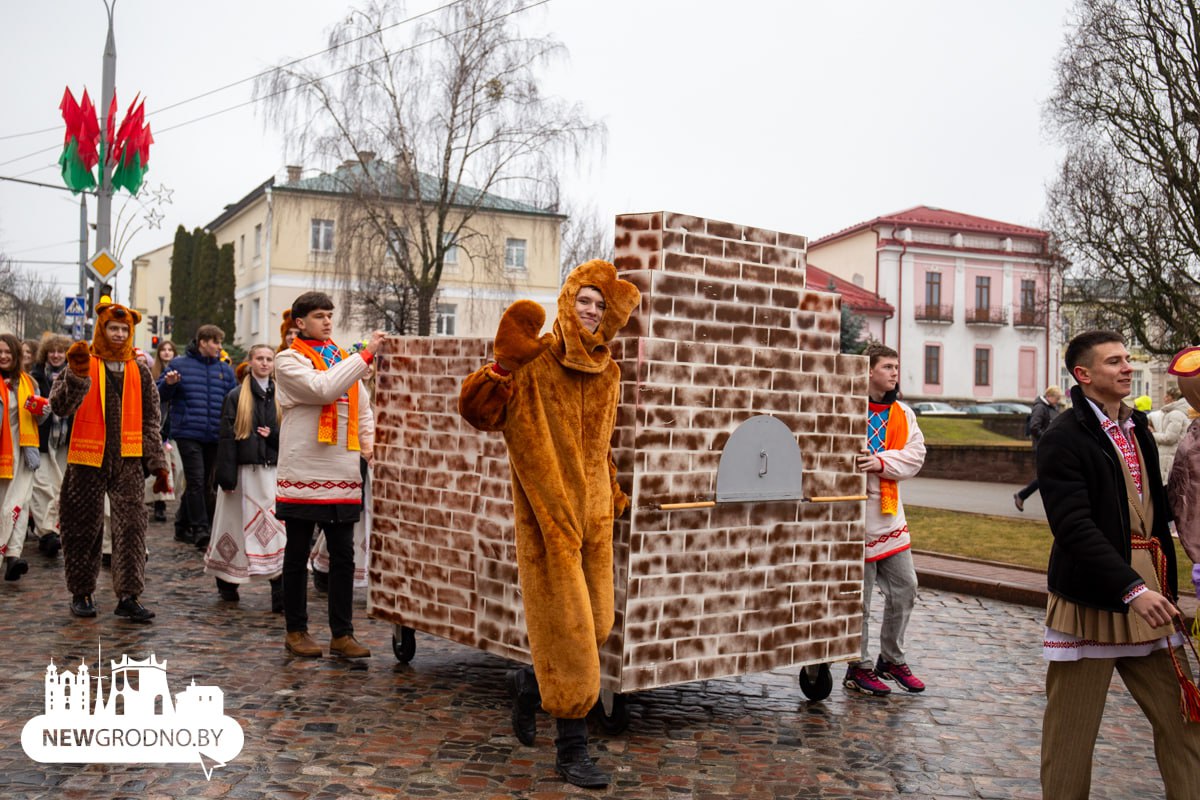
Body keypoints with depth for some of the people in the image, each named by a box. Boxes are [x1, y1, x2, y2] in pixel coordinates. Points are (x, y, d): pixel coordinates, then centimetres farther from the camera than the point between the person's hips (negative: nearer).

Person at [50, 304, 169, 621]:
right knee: (84, 528, 5)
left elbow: (150, 420, 14)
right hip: (87, 461, -2)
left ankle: (128, 596, -3)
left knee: (132, 527, -5)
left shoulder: (139, 371, 10)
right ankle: (81, 593, 19)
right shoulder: (83, 364, 2)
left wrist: (157, 462, 9)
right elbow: (59, 406, -11)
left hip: (127, 461, 2)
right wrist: (76, 376, -27)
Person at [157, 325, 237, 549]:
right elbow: (161, 395, 2)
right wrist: (168, 384, -17)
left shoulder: (225, 369, 14)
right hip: (188, 433, -5)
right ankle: (200, 531, -10)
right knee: (196, 481, -11)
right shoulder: (179, 364, 3)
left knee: (203, 483, 11)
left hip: (214, 436, 5)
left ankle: (183, 526, 25)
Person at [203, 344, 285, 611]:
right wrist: (226, 476, -10)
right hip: (243, 470, -2)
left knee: (275, 529, -6)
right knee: (237, 526, 6)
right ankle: (227, 583, 25)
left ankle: (281, 595, -8)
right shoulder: (236, 397, 3)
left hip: (271, 471, 2)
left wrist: (273, 435, -7)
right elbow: (227, 438, -3)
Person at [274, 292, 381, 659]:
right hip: (303, 474, -5)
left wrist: (369, 445, 5)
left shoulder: (345, 360, 16)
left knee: (343, 556, 5)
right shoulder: (289, 360, -2)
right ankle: (296, 631, 17)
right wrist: (366, 354, -19)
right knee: (298, 555, 6)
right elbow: (323, 389, -20)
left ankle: (342, 634, 11)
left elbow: (362, 410, 23)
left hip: (343, 476, 5)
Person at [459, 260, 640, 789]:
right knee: (566, 626, -4)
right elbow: (477, 412, -18)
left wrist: (613, 492, 18)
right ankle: (572, 748, 8)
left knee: (596, 625, 9)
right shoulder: (532, 364, -8)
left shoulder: (608, 373, 12)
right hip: (547, 515, -6)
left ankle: (529, 684, 36)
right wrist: (503, 365, -31)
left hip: (593, 516, 6)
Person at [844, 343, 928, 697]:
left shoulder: (901, 413, 10)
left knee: (905, 588, 13)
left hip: (890, 513, 7)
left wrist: (881, 462, -18)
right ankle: (860, 668, 17)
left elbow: (915, 454, -2)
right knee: (860, 596, 2)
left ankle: (892, 659, 30)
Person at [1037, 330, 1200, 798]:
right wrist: (1131, 589, -27)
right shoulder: (1063, 438, -11)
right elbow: (1074, 526, -20)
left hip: (1148, 589, 7)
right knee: (1072, 727, 4)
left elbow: (1154, 505, 19)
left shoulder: (1137, 428, 13)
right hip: (1091, 597, -7)